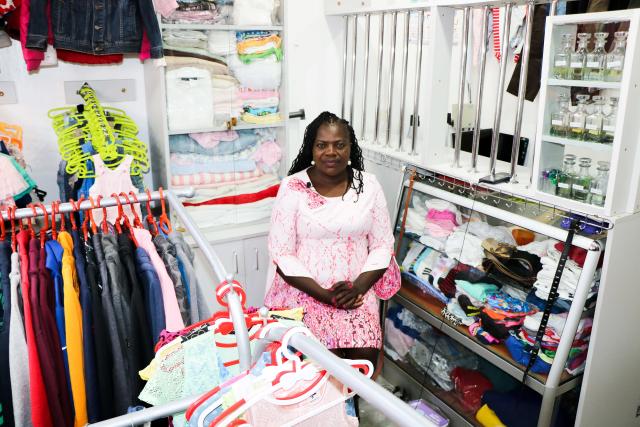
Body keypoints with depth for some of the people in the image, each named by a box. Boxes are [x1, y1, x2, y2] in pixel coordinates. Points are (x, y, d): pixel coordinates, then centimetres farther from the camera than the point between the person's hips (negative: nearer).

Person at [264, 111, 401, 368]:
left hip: (357, 291, 2)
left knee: (366, 353, -16)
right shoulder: (292, 188, -8)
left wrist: (358, 287, -12)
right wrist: (324, 294, -15)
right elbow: (281, 254, -9)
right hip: (306, 290, -2)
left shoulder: (368, 185, 0)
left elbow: (382, 245, 3)